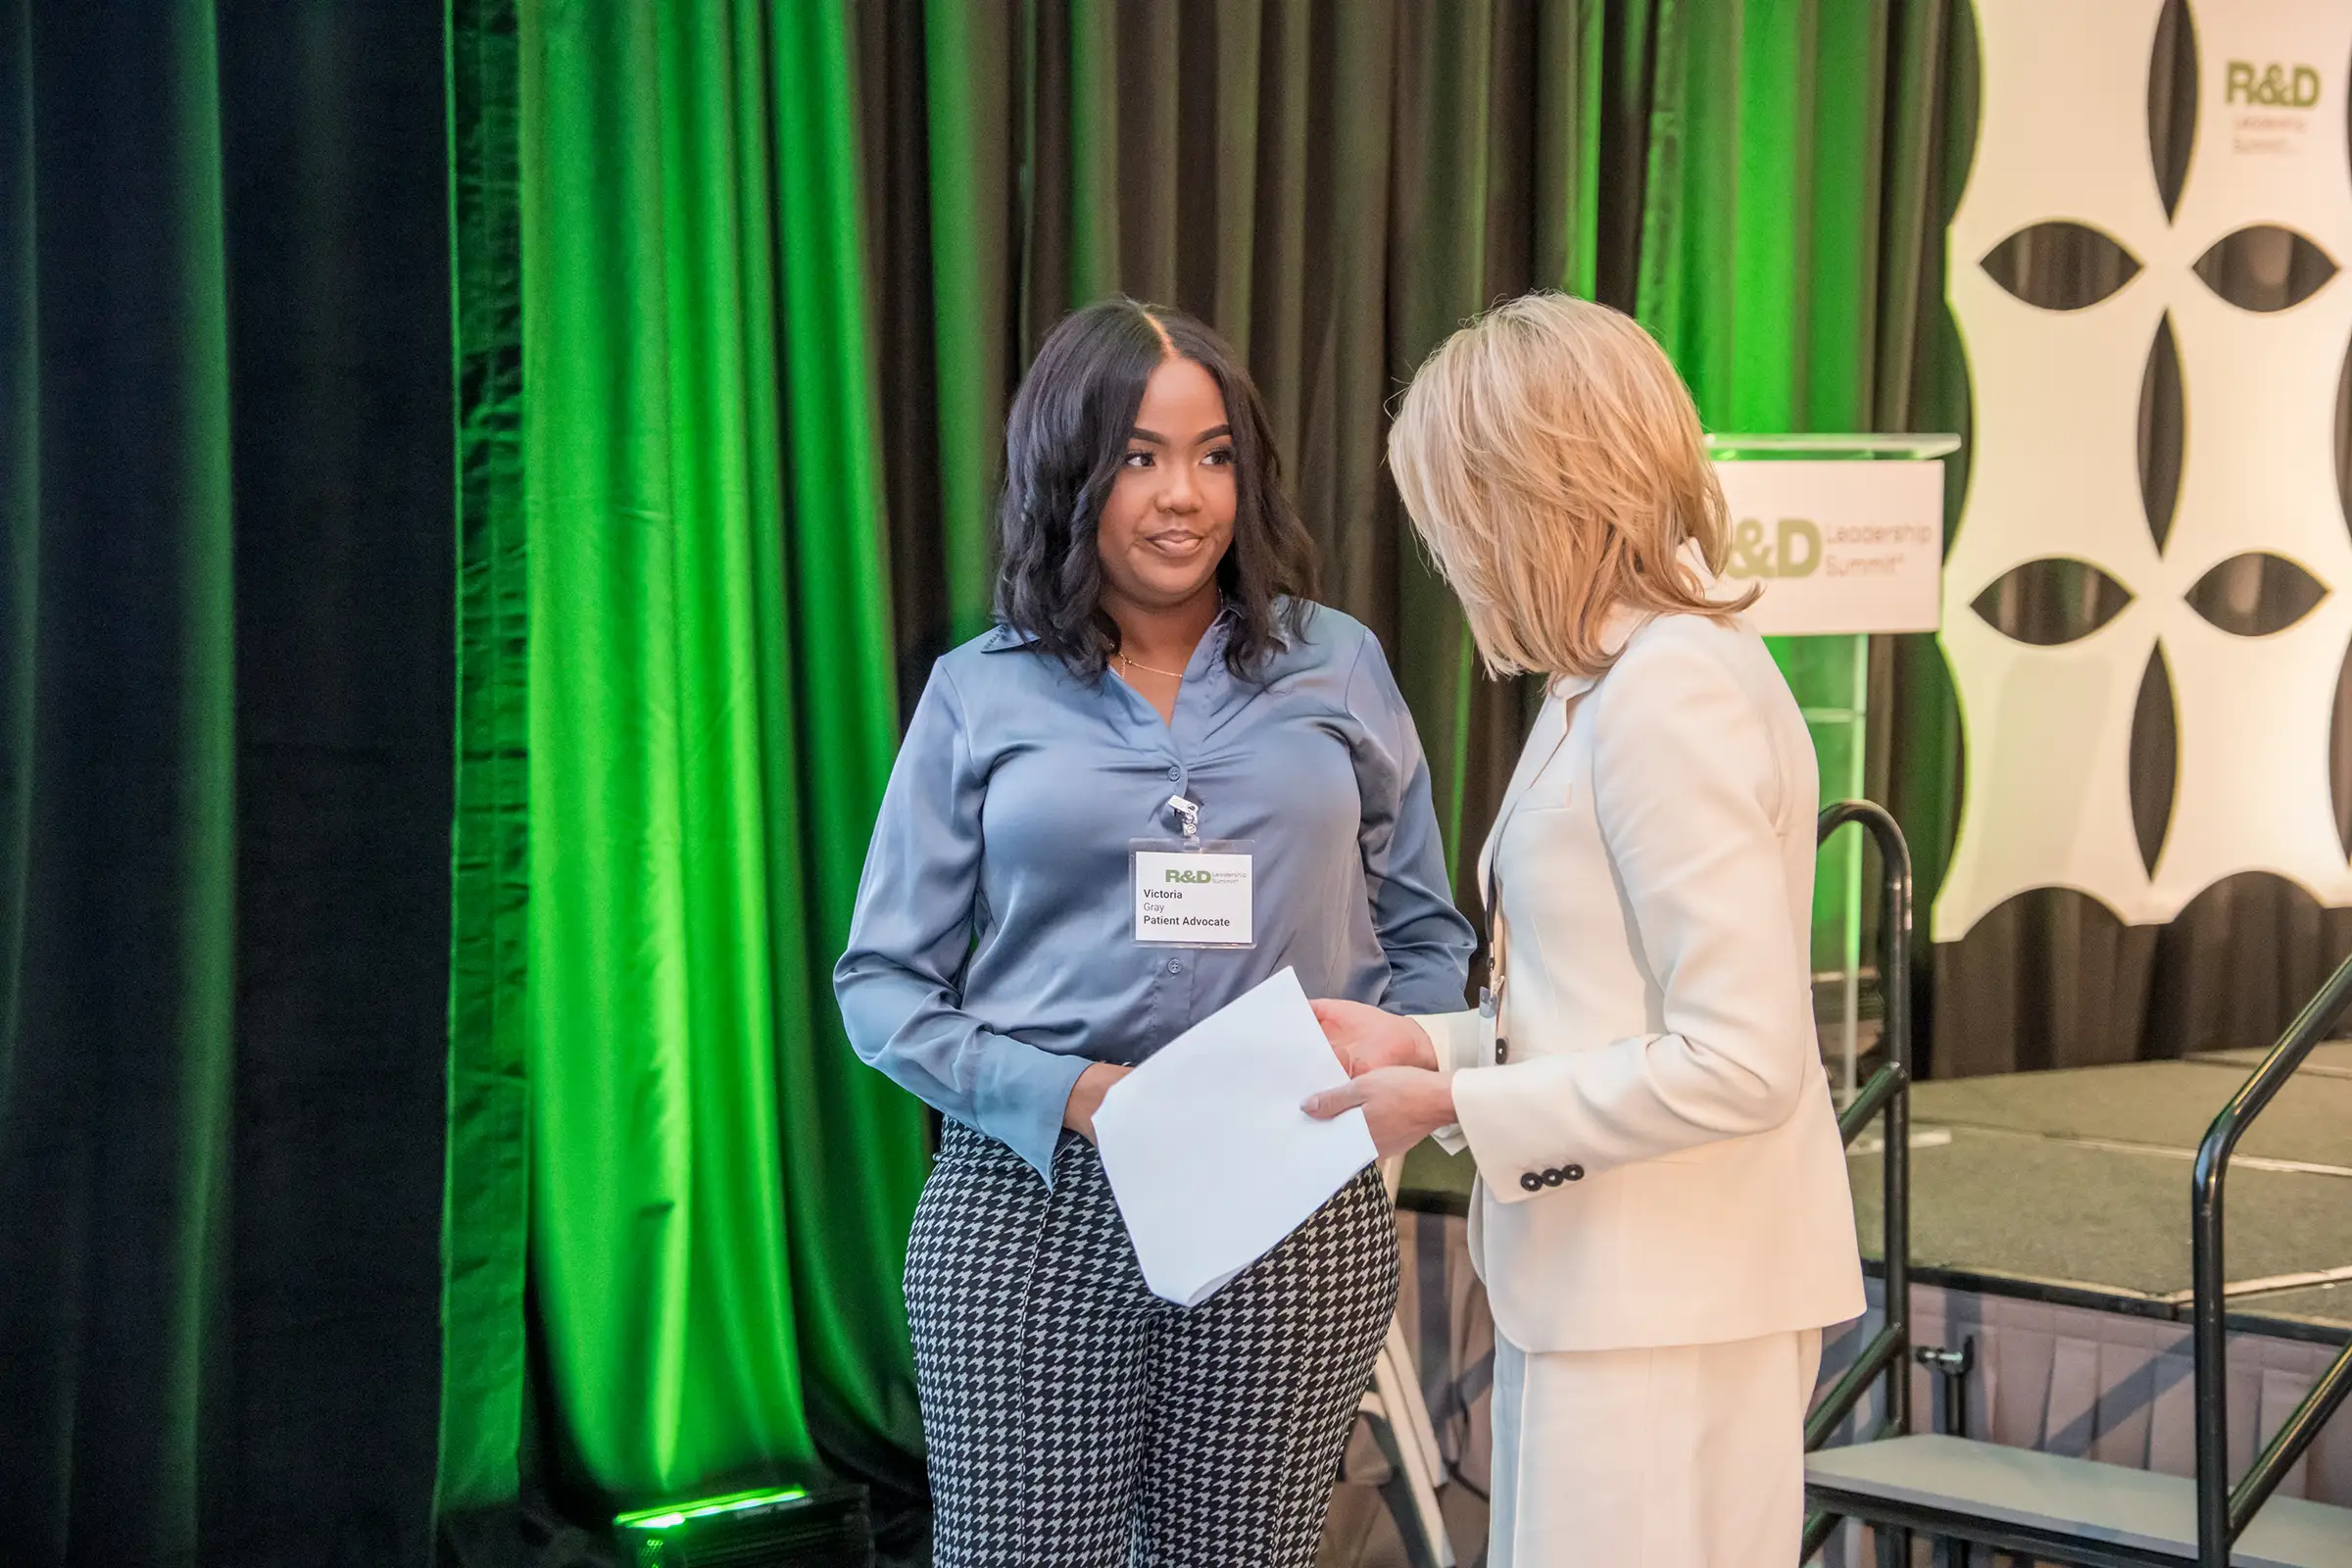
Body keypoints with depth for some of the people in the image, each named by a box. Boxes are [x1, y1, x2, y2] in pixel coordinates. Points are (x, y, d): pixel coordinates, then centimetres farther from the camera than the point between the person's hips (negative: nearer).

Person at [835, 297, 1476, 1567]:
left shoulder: (1338, 668, 10)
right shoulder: (982, 696, 7)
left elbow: (1428, 936, 15)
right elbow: (883, 981, 5)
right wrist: (1066, 1093, -10)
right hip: (1030, 1211, -1)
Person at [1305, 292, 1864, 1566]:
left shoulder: (1671, 692, -17)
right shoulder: (1616, 682, 13)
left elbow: (1738, 1061, -22)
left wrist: (1455, 1106, -15)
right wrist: (1426, 1048, 9)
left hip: (1672, 1308, -10)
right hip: (1593, 1292, 10)